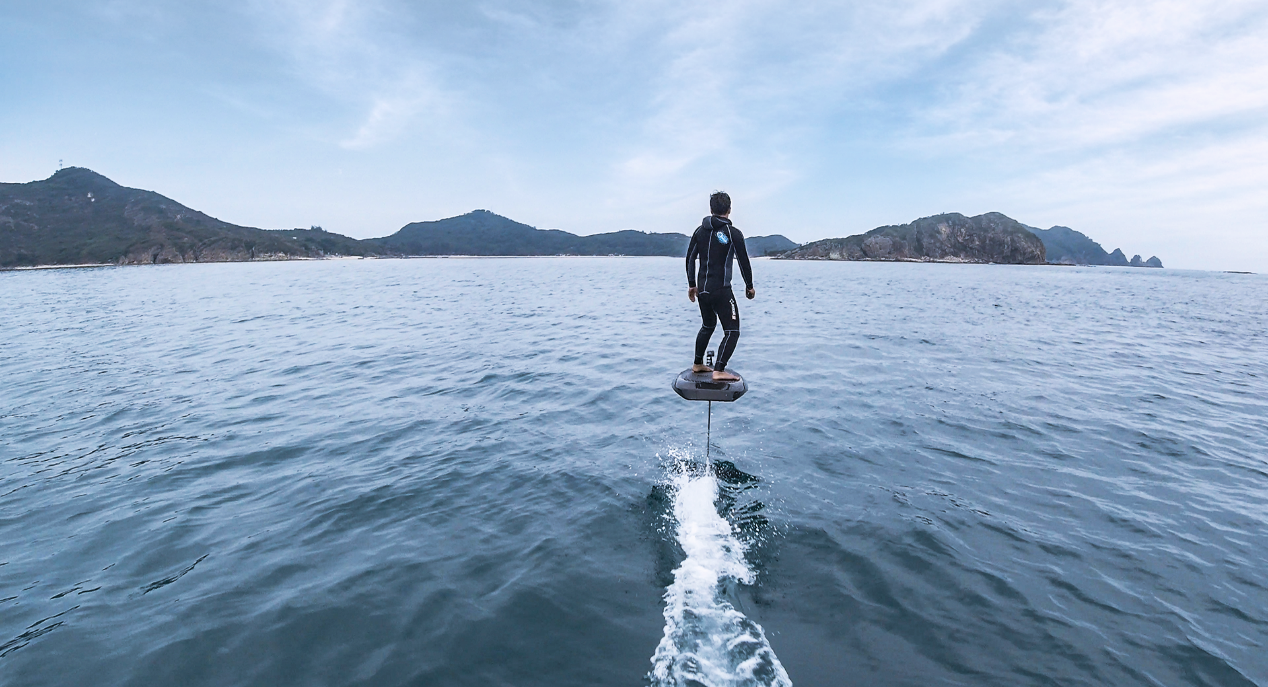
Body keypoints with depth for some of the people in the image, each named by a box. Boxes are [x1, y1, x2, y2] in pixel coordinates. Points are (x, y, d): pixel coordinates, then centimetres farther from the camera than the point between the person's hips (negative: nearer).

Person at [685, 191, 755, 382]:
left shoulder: (700, 231, 8)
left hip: (702, 289, 7)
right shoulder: (733, 233, -7)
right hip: (721, 290, -6)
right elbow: (744, 262, -4)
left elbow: (690, 258, 11)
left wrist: (692, 284, 19)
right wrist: (749, 286, 9)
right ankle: (719, 371, -14)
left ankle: (698, 364, 33)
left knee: (708, 325, 25)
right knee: (732, 331, -2)